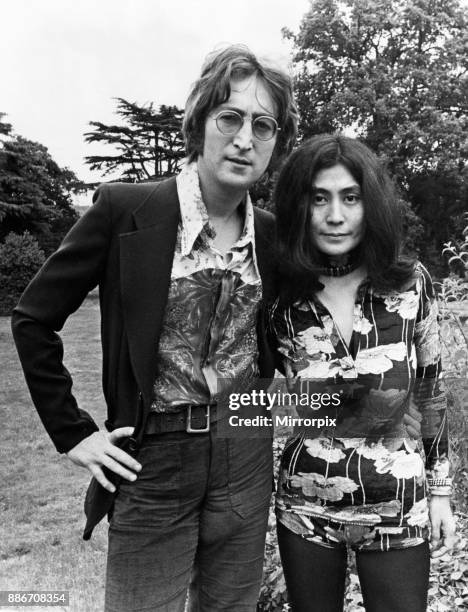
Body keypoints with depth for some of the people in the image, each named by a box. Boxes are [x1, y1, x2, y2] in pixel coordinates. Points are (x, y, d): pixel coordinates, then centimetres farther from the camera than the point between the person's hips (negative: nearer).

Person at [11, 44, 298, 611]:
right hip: (153, 462, -3)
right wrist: (72, 432, -7)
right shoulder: (125, 209, -12)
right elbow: (33, 317, -6)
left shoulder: (272, 234, 1)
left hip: (247, 459, 4)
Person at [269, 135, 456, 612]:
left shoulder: (410, 283, -10)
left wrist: (441, 490, 6)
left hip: (398, 507, 0)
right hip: (306, 505, 1)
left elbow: (430, 392, 1)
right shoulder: (282, 298, -11)